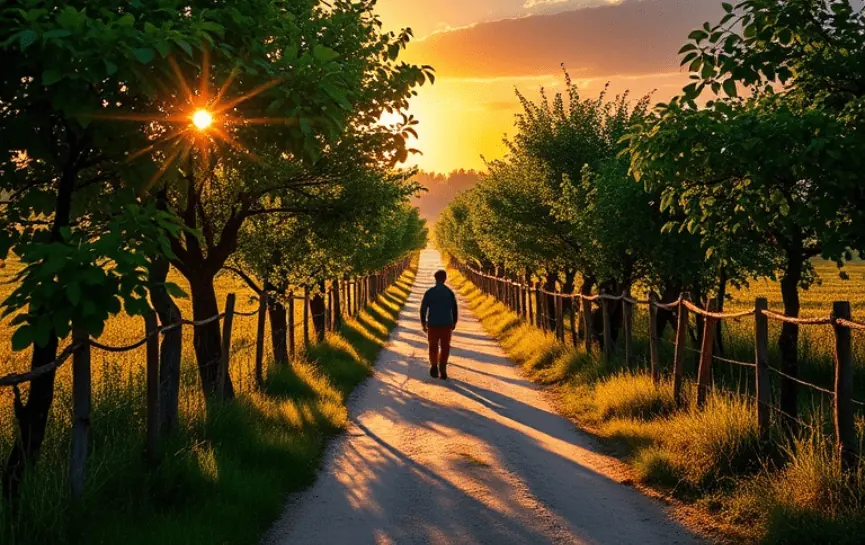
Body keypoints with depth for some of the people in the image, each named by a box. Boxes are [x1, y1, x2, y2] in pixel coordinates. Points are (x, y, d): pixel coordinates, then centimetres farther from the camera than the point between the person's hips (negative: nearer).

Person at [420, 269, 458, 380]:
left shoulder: (429, 292, -4)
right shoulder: (450, 292, -2)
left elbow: (423, 309, -3)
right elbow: (454, 309, 1)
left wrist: (423, 323, 8)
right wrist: (454, 323, 15)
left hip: (432, 324, 0)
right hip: (446, 324, 0)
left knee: (433, 347, 16)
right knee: (444, 348, 8)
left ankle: (434, 365, -1)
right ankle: (442, 370, 0)